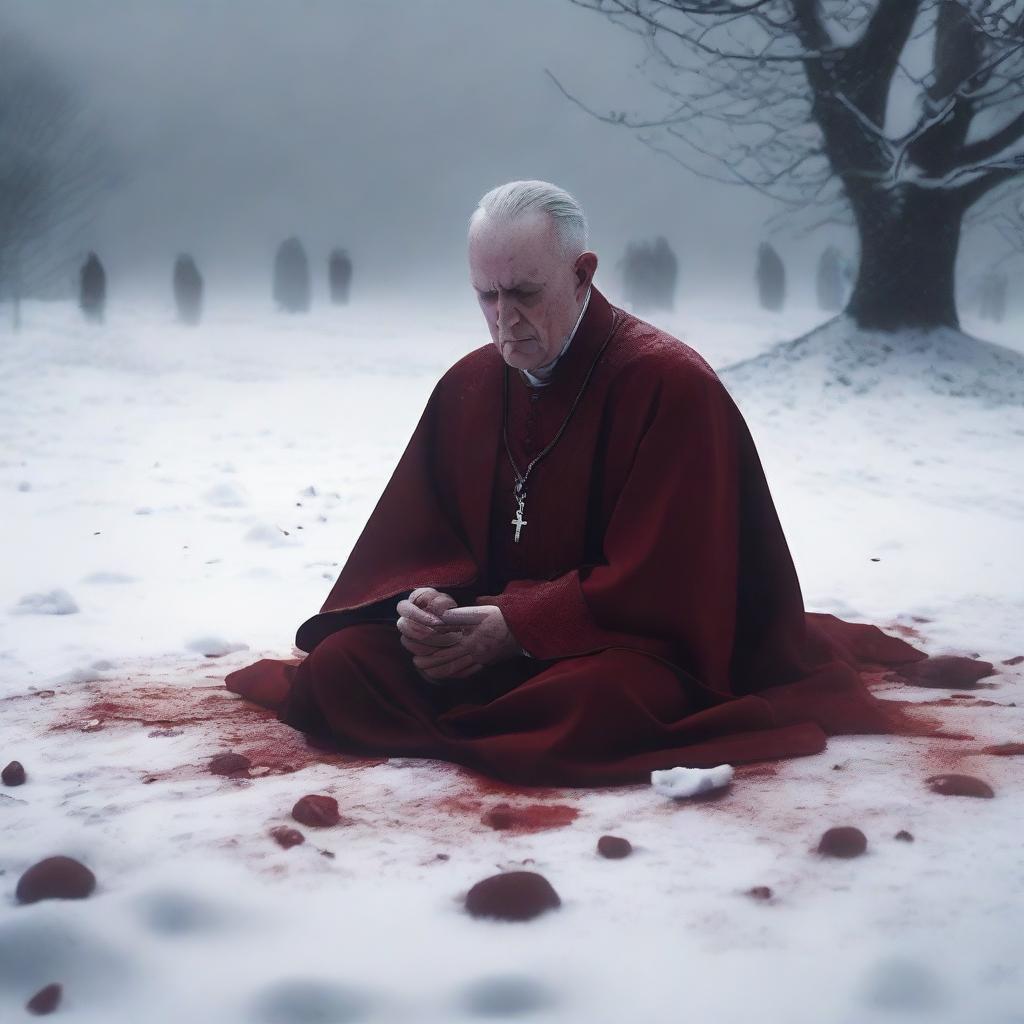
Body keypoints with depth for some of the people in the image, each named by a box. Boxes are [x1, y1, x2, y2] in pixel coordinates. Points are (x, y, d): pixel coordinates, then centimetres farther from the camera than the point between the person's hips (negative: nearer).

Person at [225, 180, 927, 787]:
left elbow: (658, 583, -17)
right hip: (481, 638, 6)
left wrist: (518, 626, -20)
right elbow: (415, 541, 10)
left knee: (590, 704, -40)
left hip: (630, 649, -6)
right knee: (341, 663, -16)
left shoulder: (669, 383, -13)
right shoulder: (468, 385, 7)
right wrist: (423, 601, -14)